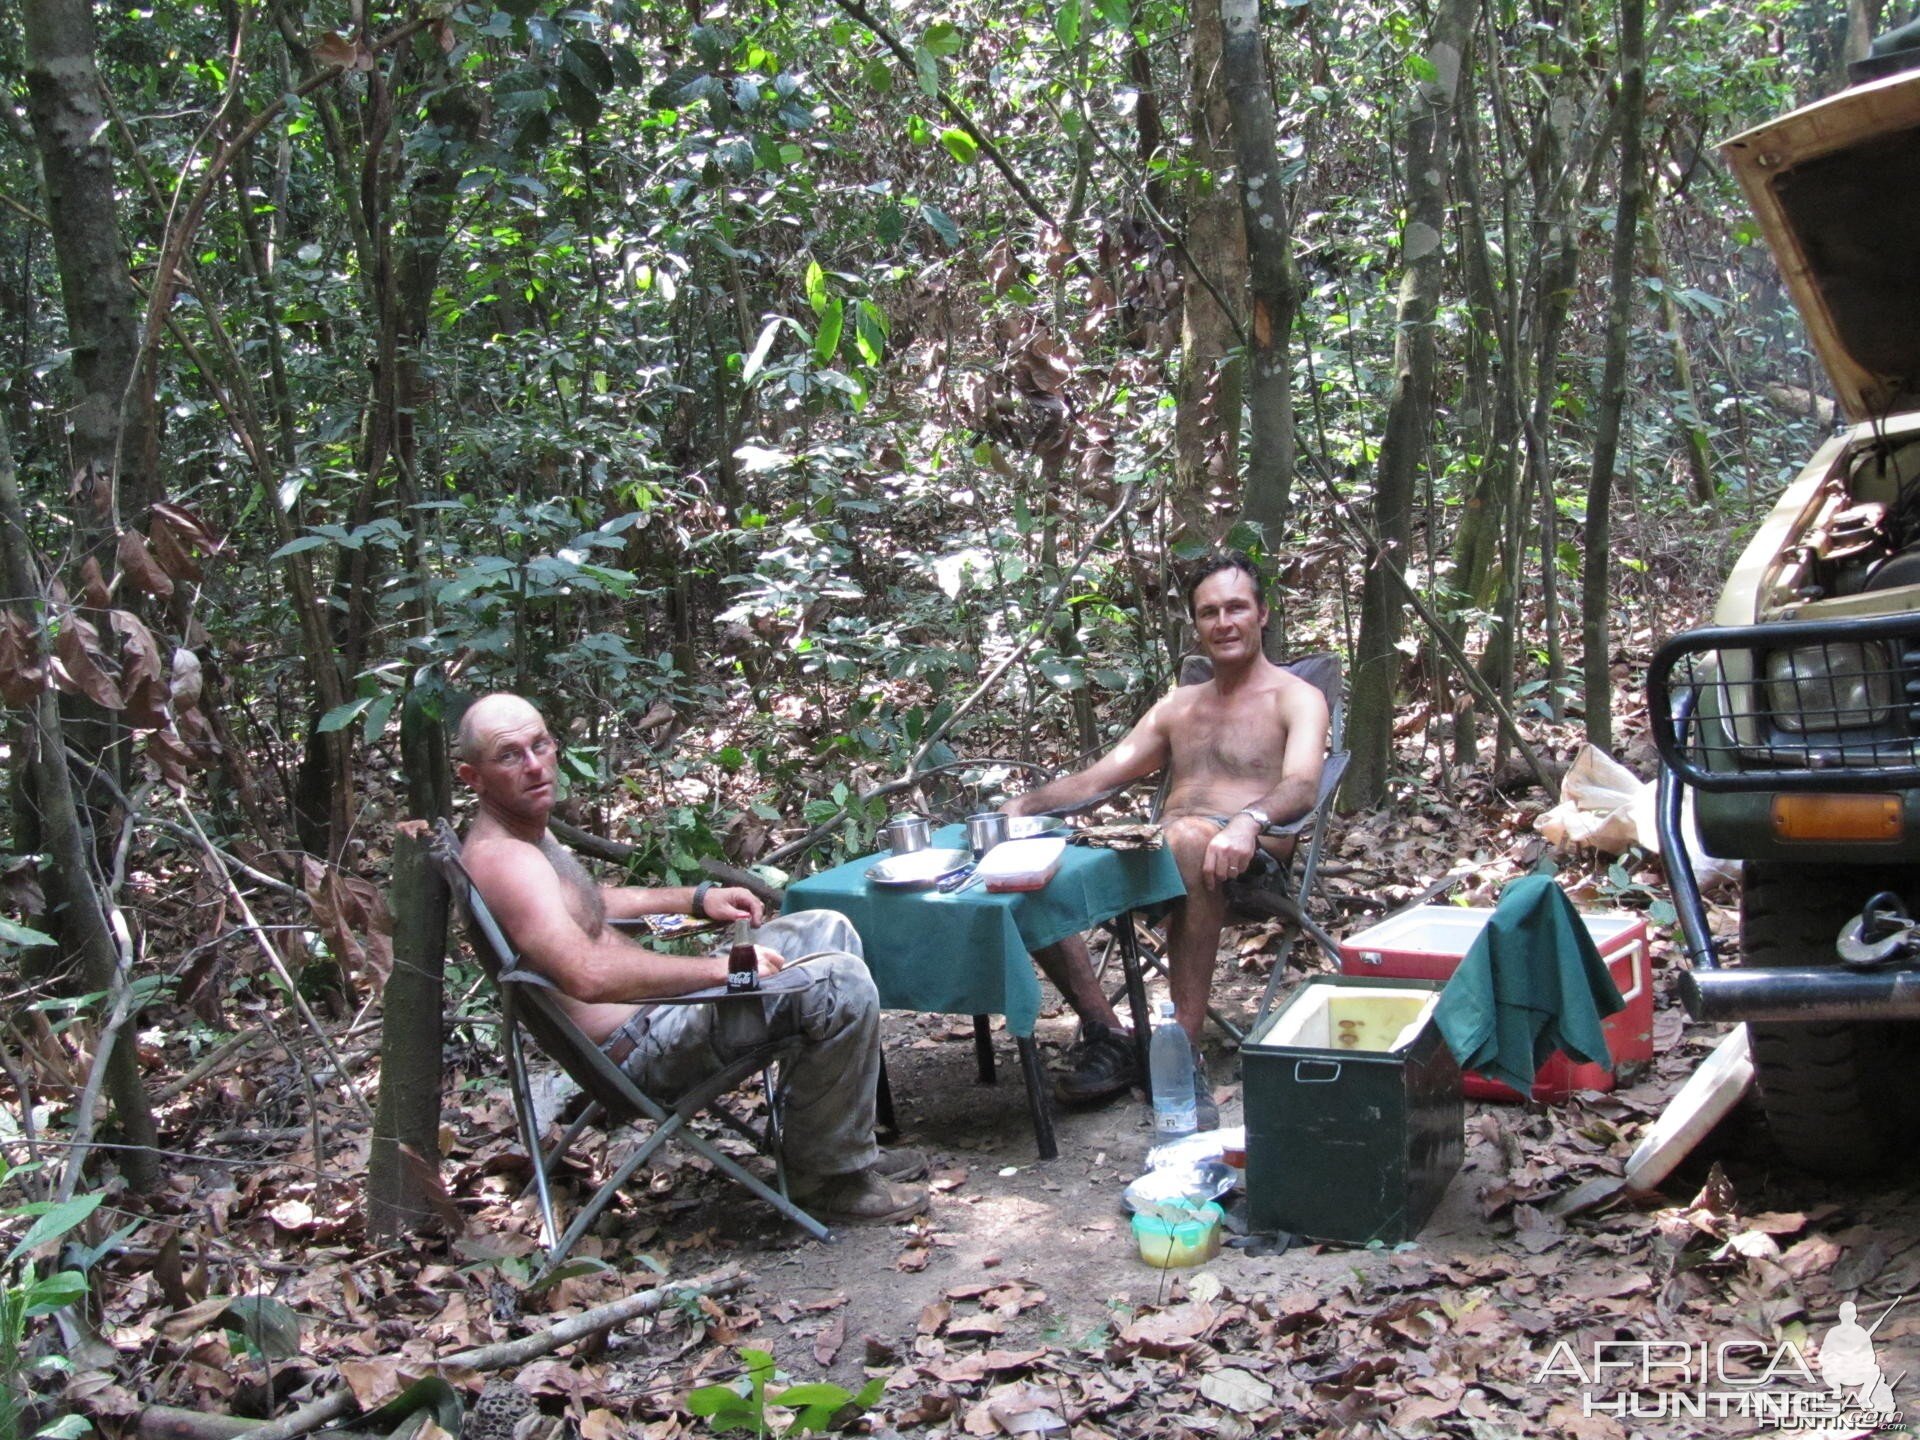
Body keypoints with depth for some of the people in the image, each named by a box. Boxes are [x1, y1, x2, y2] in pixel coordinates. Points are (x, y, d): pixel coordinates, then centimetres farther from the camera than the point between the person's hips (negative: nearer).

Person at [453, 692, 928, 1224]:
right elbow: (587, 974, -37)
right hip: (638, 1046, -11)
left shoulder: (529, 835, 11)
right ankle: (828, 1175, -3)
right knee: (840, 982, -22)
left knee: (826, 930, 17)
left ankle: (849, 1143, 17)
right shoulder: (503, 860, -22)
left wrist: (698, 898, 18)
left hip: (653, 1003, 11)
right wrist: (721, 967, -28)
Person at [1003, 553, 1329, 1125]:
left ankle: (1184, 1050, -41)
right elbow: (1094, 779, 24)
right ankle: (1105, 1033, -20)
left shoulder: (1296, 698, 10)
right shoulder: (1178, 706, 29)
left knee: (1188, 839, -43)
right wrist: (1024, 805, 4)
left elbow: (1302, 785, -11)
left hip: (1246, 860, -5)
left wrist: (1248, 821, -34)